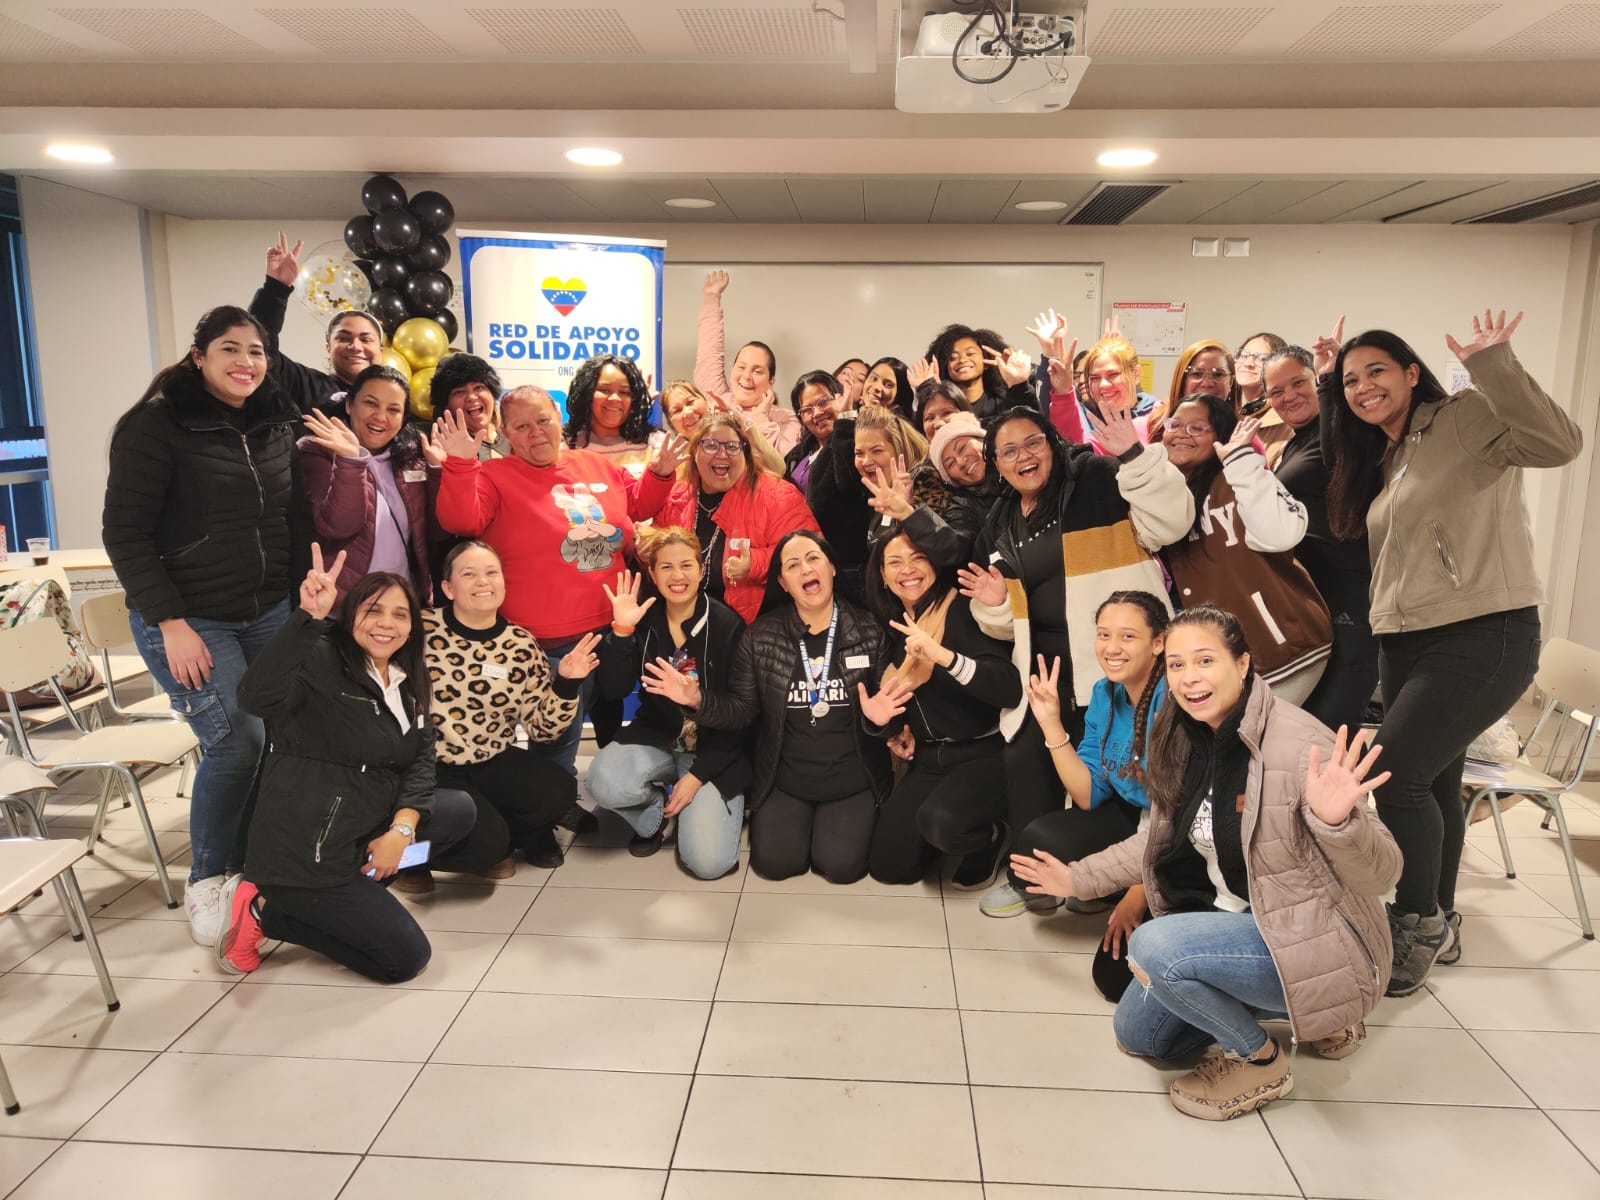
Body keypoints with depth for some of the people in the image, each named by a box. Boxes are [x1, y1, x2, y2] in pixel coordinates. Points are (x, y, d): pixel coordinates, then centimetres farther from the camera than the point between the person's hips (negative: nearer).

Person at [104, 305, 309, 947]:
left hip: (269, 615, 5)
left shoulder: (279, 425, 9)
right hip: (189, 621, -5)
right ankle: (208, 882, 11)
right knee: (237, 744, -11)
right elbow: (125, 532, -10)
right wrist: (170, 623, -15)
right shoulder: (155, 425, -8)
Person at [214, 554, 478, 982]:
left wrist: (401, 829, -9)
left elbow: (422, 756, 6)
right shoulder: (321, 661, -16)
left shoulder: (408, 675, 9)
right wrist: (309, 617, -45)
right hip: (306, 848, -8)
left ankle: (357, 888, 5)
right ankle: (265, 910, 4)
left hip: (366, 829, 8)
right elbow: (257, 699, -36)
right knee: (407, 957, -7)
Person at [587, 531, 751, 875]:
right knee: (604, 783, -30)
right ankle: (658, 810, 5)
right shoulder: (643, 620, -2)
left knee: (709, 861, -19)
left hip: (715, 750, -2)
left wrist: (698, 775, -14)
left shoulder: (728, 624, -10)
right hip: (656, 738, 3)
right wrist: (621, 631, -21)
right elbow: (614, 690, -8)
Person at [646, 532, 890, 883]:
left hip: (852, 778, -1)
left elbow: (890, 702, -2)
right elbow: (743, 709, -1)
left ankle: (858, 816, 23)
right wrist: (699, 702, -20)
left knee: (841, 865, -12)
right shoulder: (761, 636, -5)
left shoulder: (869, 630, -7)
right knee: (775, 862, -10)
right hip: (784, 778, 1)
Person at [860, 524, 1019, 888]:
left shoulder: (963, 610, -14)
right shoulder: (892, 629, 7)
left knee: (940, 820, -34)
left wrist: (944, 656, -38)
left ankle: (990, 836, 1)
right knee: (887, 867, 1)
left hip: (981, 753, -6)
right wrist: (878, 720, -10)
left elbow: (1010, 690, -26)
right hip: (926, 760, 7)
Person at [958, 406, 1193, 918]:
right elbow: (1010, 624, 23)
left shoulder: (1098, 480, -2)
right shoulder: (999, 526, 15)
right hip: (1048, 660, 6)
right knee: (1024, 760, 2)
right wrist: (995, 606, 0)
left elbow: (1169, 523, -16)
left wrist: (1136, 457, -25)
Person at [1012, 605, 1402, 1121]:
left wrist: (1335, 820, -46)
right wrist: (1078, 877, 10)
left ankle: (1260, 1061, -1)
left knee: (1153, 946, -29)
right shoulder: (1185, 743, -4)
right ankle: (1303, 1008, 23)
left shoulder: (1300, 745, -26)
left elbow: (1381, 875, -25)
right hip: (1232, 927, 8)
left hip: (1311, 943, -8)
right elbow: (1166, 839, 12)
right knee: (1136, 1036, 16)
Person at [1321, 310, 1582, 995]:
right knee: (1430, 784, 15)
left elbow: (1559, 444, -21)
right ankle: (1436, 928, 30)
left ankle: (1420, 922, 5)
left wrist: (1491, 365, -30)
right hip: (1404, 643, 8)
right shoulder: (1379, 461, 17)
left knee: (1396, 771, -17)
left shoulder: (1467, 417, -9)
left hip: (1485, 636, -8)